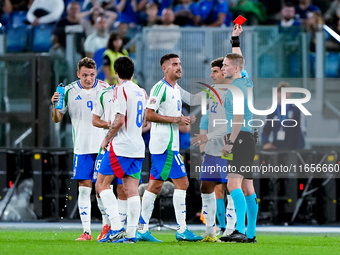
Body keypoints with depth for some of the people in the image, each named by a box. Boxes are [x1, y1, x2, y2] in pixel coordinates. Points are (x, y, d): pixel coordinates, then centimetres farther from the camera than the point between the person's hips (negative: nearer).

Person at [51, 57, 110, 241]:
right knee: (84, 188, -1)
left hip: (104, 146, 0)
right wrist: (55, 105, -13)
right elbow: (57, 119, 6)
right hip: (82, 148, 0)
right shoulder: (69, 91, 1)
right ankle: (86, 231, 2)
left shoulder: (105, 89, 2)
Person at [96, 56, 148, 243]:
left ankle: (116, 228, -12)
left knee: (101, 184, 0)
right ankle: (131, 233, -1)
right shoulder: (141, 92, 13)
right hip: (138, 148, 7)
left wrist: (107, 138, -5)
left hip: (121, 146, -7)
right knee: (131, 190, 4)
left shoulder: (121, 90, -10)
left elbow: (119, 120, -17)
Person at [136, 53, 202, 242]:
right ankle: (182, 230, -9)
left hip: (170, 144, 10)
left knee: (155, 185, 9)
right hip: (166, 144, -10)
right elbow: (149, 114, -17)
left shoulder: (176, 89, 18)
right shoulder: (160, 88, -12)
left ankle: (143, 229, 11)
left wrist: (184, 120, 9)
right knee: (182, 183, -10)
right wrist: (174, 119, -18)